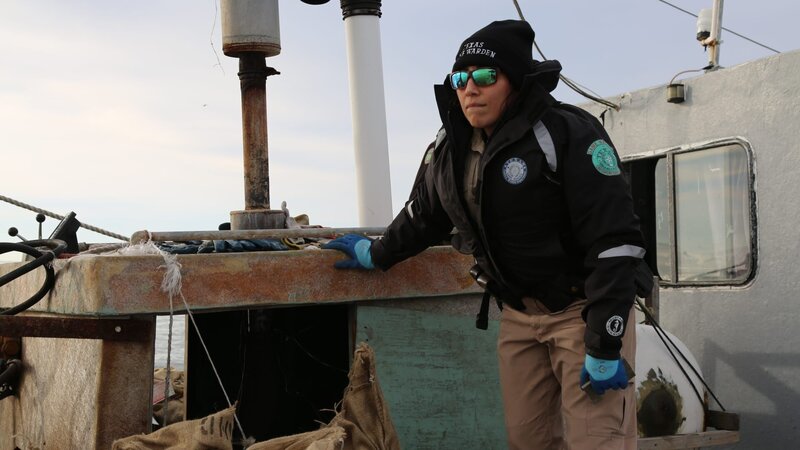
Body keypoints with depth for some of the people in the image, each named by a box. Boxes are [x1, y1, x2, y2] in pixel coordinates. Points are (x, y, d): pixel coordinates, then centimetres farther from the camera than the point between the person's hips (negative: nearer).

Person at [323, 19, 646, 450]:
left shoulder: (568, 134, -19)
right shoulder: (449, 149, 2)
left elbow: (613, 240, -23)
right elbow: (425, 216, 22)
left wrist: (605, 345, -25)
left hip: (583, 309, -6)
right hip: (518, 313, 6)